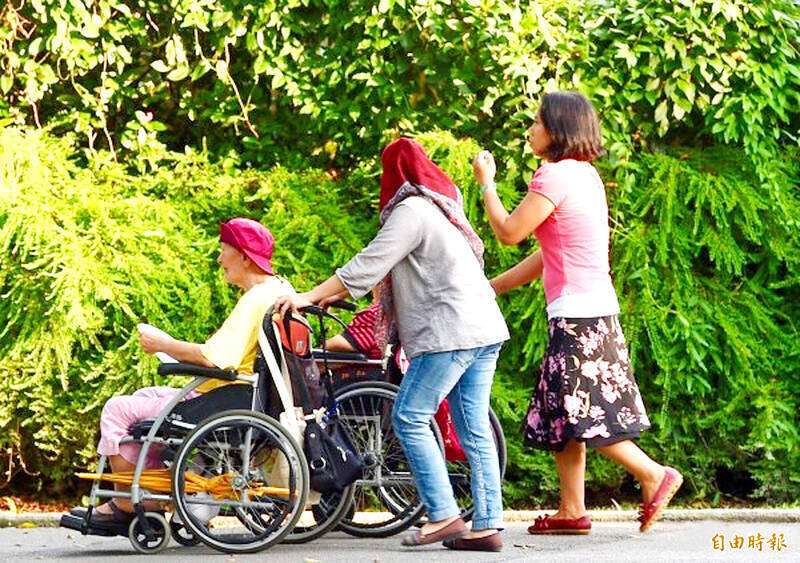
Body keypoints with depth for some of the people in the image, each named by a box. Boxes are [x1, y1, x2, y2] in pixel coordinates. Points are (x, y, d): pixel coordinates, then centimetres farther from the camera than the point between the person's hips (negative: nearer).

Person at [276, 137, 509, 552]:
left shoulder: (411, 211, -8)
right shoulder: (441, 206, 23)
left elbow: (368, 265, -12)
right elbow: (383, 268, 29)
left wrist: (310, 297, -8)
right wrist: (330, 295, 29)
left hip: (451, 331, -10)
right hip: (484, 330, 10)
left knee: (409, 418, -7)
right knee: (473, 430, 6)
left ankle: (443, 515, -11)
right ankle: (486, 526, 2)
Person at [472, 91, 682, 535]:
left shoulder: (555, 176, -13)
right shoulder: (586, 175, 17)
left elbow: (508, 232, -12)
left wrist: (486, 183, 3)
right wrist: (492, 287, 24)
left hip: (576, 314, -10)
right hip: (594, 311, 10)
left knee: (578, 415, -8)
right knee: (563, 414, 10)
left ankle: (654, 474, -8)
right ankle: (571, 510, 11)